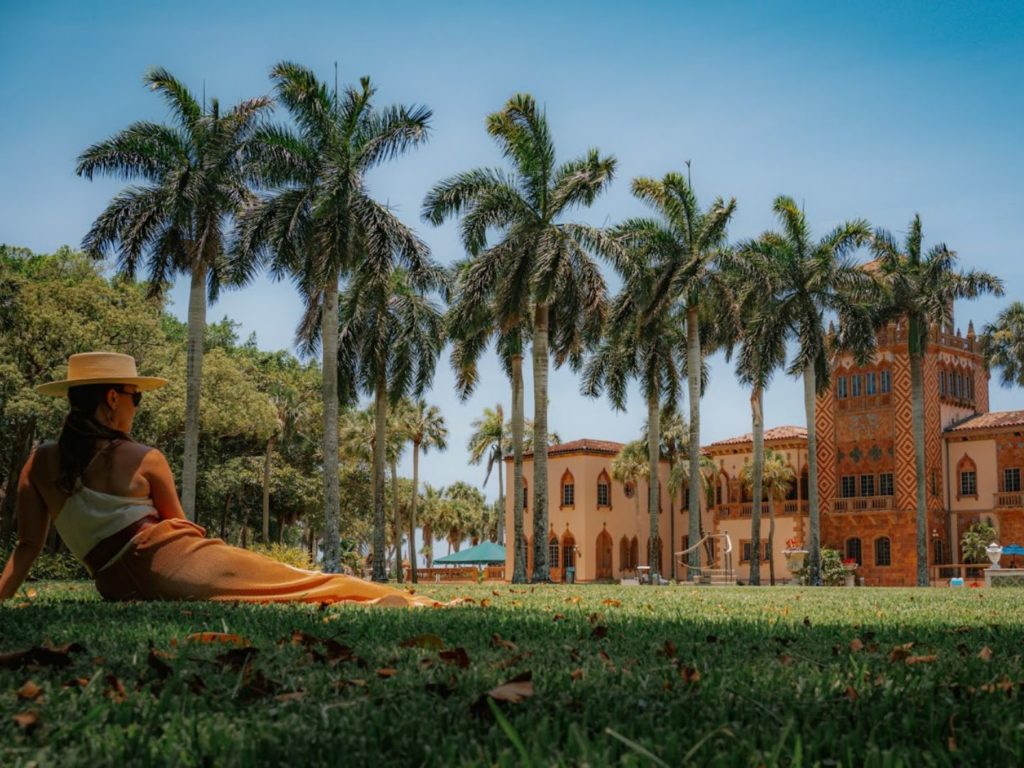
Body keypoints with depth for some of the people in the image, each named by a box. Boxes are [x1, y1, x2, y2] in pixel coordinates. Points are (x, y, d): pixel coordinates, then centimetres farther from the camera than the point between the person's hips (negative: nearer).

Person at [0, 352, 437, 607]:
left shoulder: (39, 463, 9)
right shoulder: (147, 460, -1)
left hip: (123, 591, 5)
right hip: (182, 563, -4)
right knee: (302, 584, 4)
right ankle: (394, 604, 3)